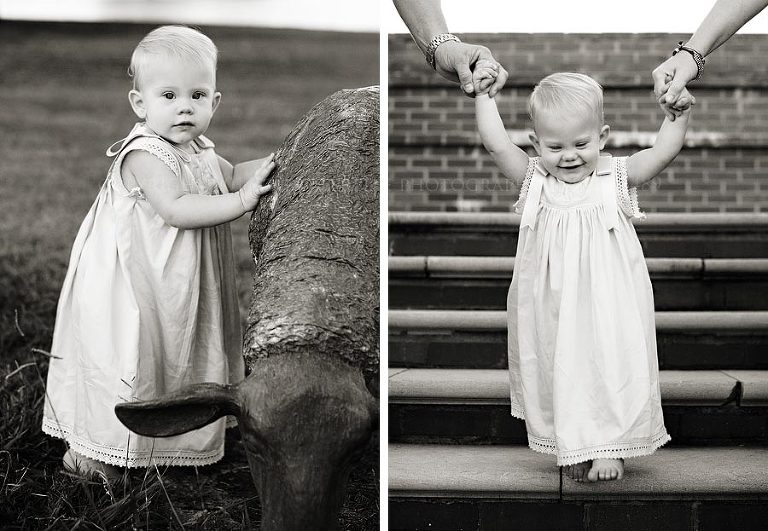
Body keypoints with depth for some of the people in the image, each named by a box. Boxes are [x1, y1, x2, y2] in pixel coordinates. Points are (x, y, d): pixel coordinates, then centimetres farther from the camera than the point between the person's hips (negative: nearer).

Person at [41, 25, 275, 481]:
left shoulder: (199, 150, 6)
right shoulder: (144, 155, -23)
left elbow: (231, 176, 22)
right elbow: (175, 208, -34)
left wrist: (271, 166, 4)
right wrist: (240, 201, -34)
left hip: (179, 287, 9)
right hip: (131, 287, -9)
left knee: (178, 354, 19)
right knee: (126, 355, -1)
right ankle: (88, 451, 14)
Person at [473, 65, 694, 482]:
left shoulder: (616, 177, -3)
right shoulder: (535, 181, -1)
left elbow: (664, 151, -9)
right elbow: (496, 143, -6)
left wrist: (679, 113, -21)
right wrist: (483, 95, -7)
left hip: (607, 304, -2)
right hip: (552, 309, 2)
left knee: (609, 369, -1)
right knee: (558, 373, 9)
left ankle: (610, 446, 12)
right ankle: (570, 446, 23)